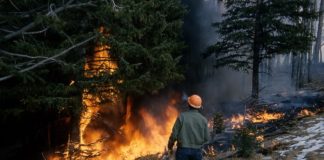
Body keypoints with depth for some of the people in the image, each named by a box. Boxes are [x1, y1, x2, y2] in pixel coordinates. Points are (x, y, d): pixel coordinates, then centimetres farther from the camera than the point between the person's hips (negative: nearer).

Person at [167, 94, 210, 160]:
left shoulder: (182, 116, -10)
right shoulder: (203, 119, -2)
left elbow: (174, 134, -9)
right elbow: (206, 138, 2)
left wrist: (170, 145, 10)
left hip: (183, 150, -2)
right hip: (197, 151, 2)